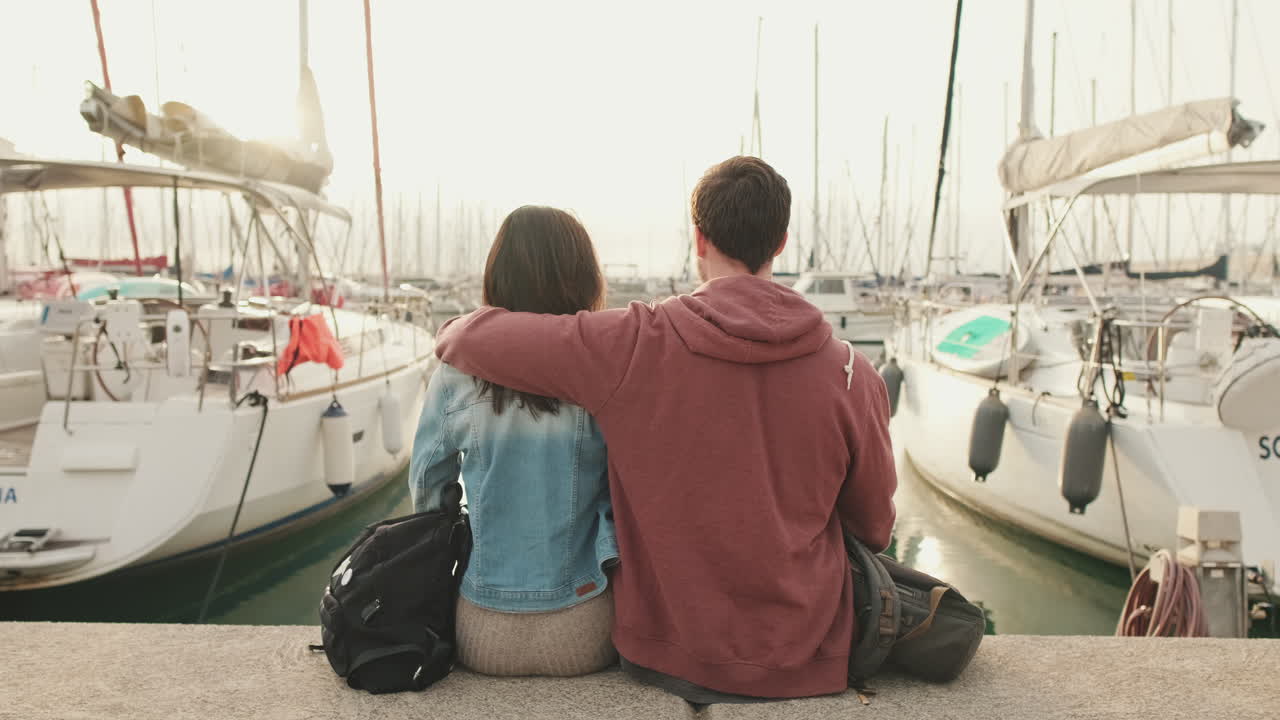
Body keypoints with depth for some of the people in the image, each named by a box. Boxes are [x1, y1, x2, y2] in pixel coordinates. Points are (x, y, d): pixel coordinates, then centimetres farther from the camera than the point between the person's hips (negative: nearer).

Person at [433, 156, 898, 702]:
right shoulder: (851, 373, -12)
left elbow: (468, 337, -11)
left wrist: (456, 331, 13)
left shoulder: (634, 346, -18)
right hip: (806, 662, 2)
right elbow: (875, 528, 1)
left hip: (667, 654, -1)